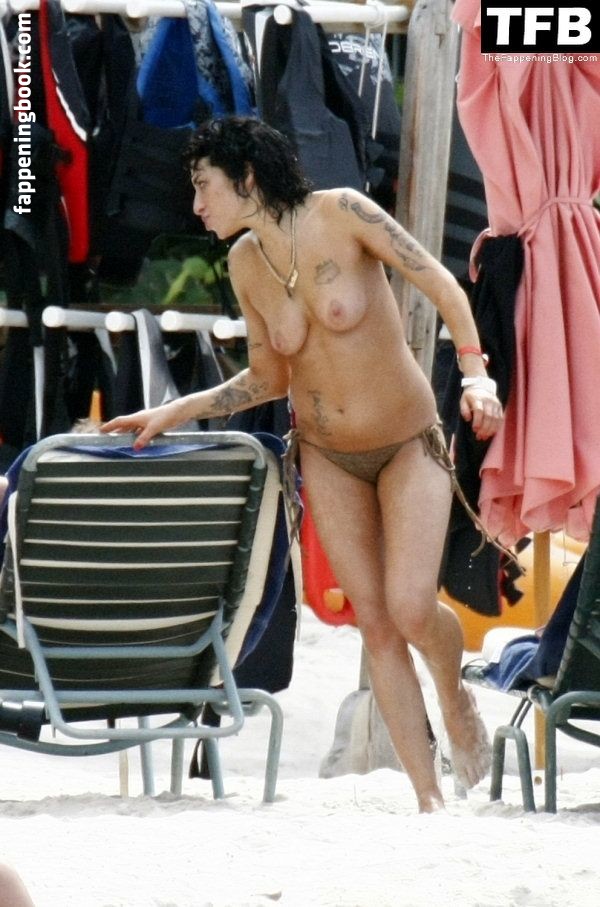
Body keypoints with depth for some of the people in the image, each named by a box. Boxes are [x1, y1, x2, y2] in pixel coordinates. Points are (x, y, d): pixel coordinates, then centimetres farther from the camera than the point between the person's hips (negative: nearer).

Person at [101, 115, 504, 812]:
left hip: (408, 447, -4)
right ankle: (430, 800, 3)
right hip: (327, 455, 4)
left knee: (411, 611, -18)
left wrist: (475, 373, -26)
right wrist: (174, 413, 1)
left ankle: (454, 696, 17)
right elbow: (269, 380, 7)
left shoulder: (340, 213, -18)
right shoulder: (244, 262, -3)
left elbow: (441, 284, -15)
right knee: (375, 624, -2)